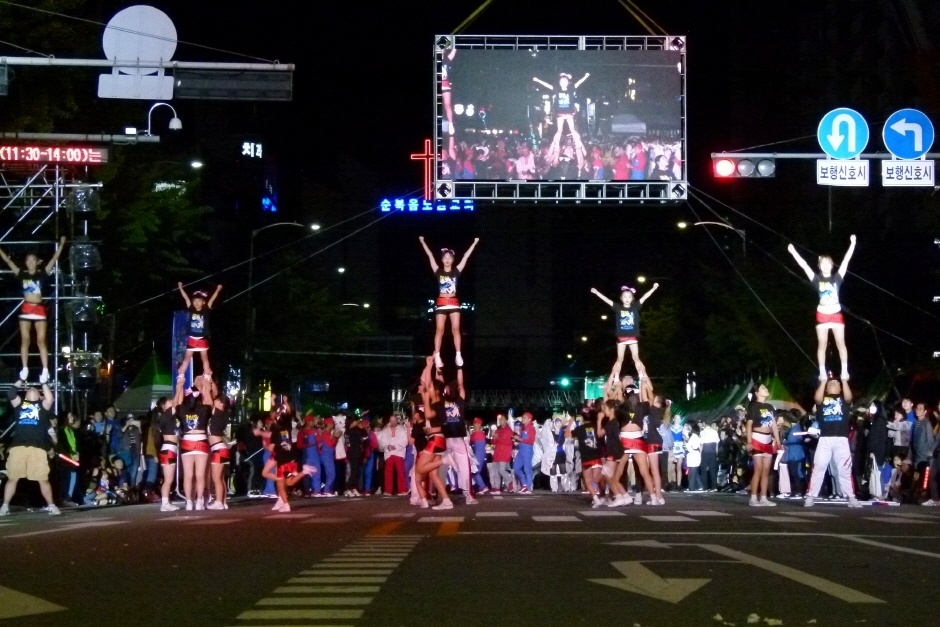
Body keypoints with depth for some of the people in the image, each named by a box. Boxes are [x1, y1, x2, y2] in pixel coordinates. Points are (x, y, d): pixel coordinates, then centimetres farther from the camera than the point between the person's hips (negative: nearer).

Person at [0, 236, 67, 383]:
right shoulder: (22, 275, 7)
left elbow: (54, 260, -1)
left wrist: (61, 245, -8)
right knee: (25, 340, 2)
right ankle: (25, 369, 7)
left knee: (41, 341, -5)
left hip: (39, 310, -2)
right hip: (26, 310, 2)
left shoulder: (42, 274, 3)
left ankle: (45, 371, -8)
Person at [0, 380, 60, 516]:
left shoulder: (43, 406, 17)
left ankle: (51, 506, 7)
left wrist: (44, 383, 4)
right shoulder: (20, 404, 21)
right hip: (18, 447, 1)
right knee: (12, 478, 4)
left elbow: (50, 398, -3)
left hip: (37, 448, -1)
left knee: (43, 479, -1)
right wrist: (21, 381, 13)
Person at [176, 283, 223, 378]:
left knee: (204, 357, 6)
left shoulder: (206, 310, -3)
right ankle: (181, 376, 9)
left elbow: (212, 299, -8)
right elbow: (186, 297, -2)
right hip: (192, 339, 1)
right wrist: (180, 287, -1)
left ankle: (207, 377, 10)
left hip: (202, 339, -1)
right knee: (187, 357, 6)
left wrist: (218, 289, -14)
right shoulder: (191, 310, -2)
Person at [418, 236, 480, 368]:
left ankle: (458, 355, -5)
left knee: (456, 329, -5)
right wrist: (422, 242, 2)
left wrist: (475, 243, 7)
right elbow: (430, 255, 2)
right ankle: (437, 356, -4)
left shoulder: (456, 271, 5)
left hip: (454, 303, 1)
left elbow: (466, 257, 6)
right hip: (441, 303, -1)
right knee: (439, 329, -3)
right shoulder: (438, 271, 3)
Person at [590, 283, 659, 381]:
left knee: (636, 358, 3)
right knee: (620, 359, 5)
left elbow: (644, 297, -4)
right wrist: (596, 292, -10)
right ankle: (614, 379, 6)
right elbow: (606, 300, -3)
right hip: (621, 337, 0)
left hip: (633, 337, 0)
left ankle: (643, 377, 2)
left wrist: (653, 288, -10)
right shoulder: (618, 308, 0)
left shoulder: (635, 307, 1)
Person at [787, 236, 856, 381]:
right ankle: (822, 372, 5)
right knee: (822, 344, 2)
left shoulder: (837, 278, 2)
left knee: (840, 343, 0)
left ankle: (845, 371, 5)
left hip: (836, 314, 0)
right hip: (822, 315, 0)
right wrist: (793, 252, -11)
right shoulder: (817, 279, 2)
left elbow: (846, 261, -3)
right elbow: (804, 265, -4)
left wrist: (852, 244, -9)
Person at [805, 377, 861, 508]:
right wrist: (823, 381, -14)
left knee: (845, 469, 4)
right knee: (818, 468, -3)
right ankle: (810, 497, -2)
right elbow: (817, 399, -11)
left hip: (841, 439, 1)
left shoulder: (843, 399, 15)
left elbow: (849, 397, -8)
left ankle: (851, 498, 6)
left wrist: (844, 380, -15)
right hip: (825, 439, -1)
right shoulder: (822, 399, 13)